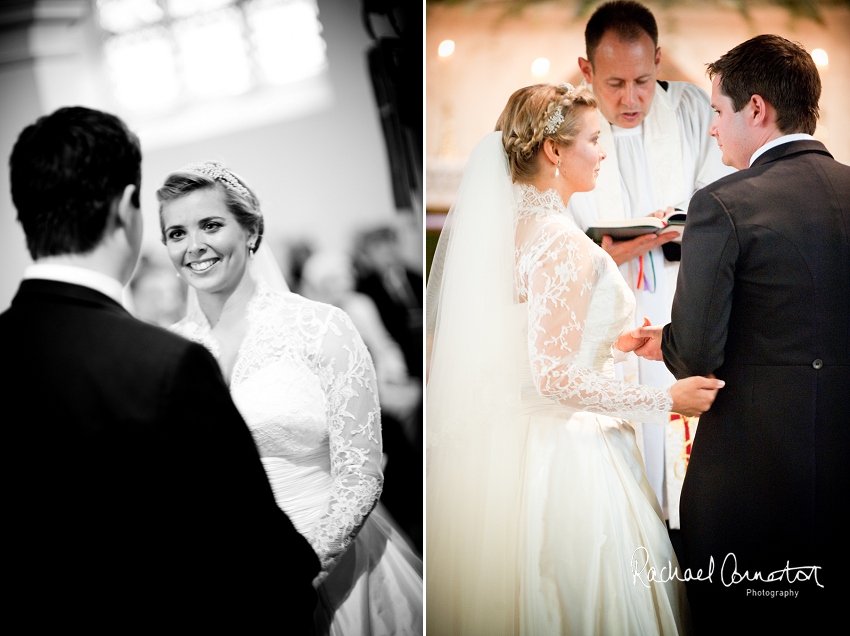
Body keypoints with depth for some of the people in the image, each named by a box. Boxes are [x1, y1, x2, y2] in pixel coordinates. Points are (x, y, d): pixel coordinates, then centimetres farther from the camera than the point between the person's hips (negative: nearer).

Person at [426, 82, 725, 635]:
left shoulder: (504, 228, 7)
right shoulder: (562, 243, -19)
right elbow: (555, 377, -23)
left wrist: (610, 345, 20)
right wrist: (666, 401, -15)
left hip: (501, 442, 9)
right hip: (567, 454, -9)